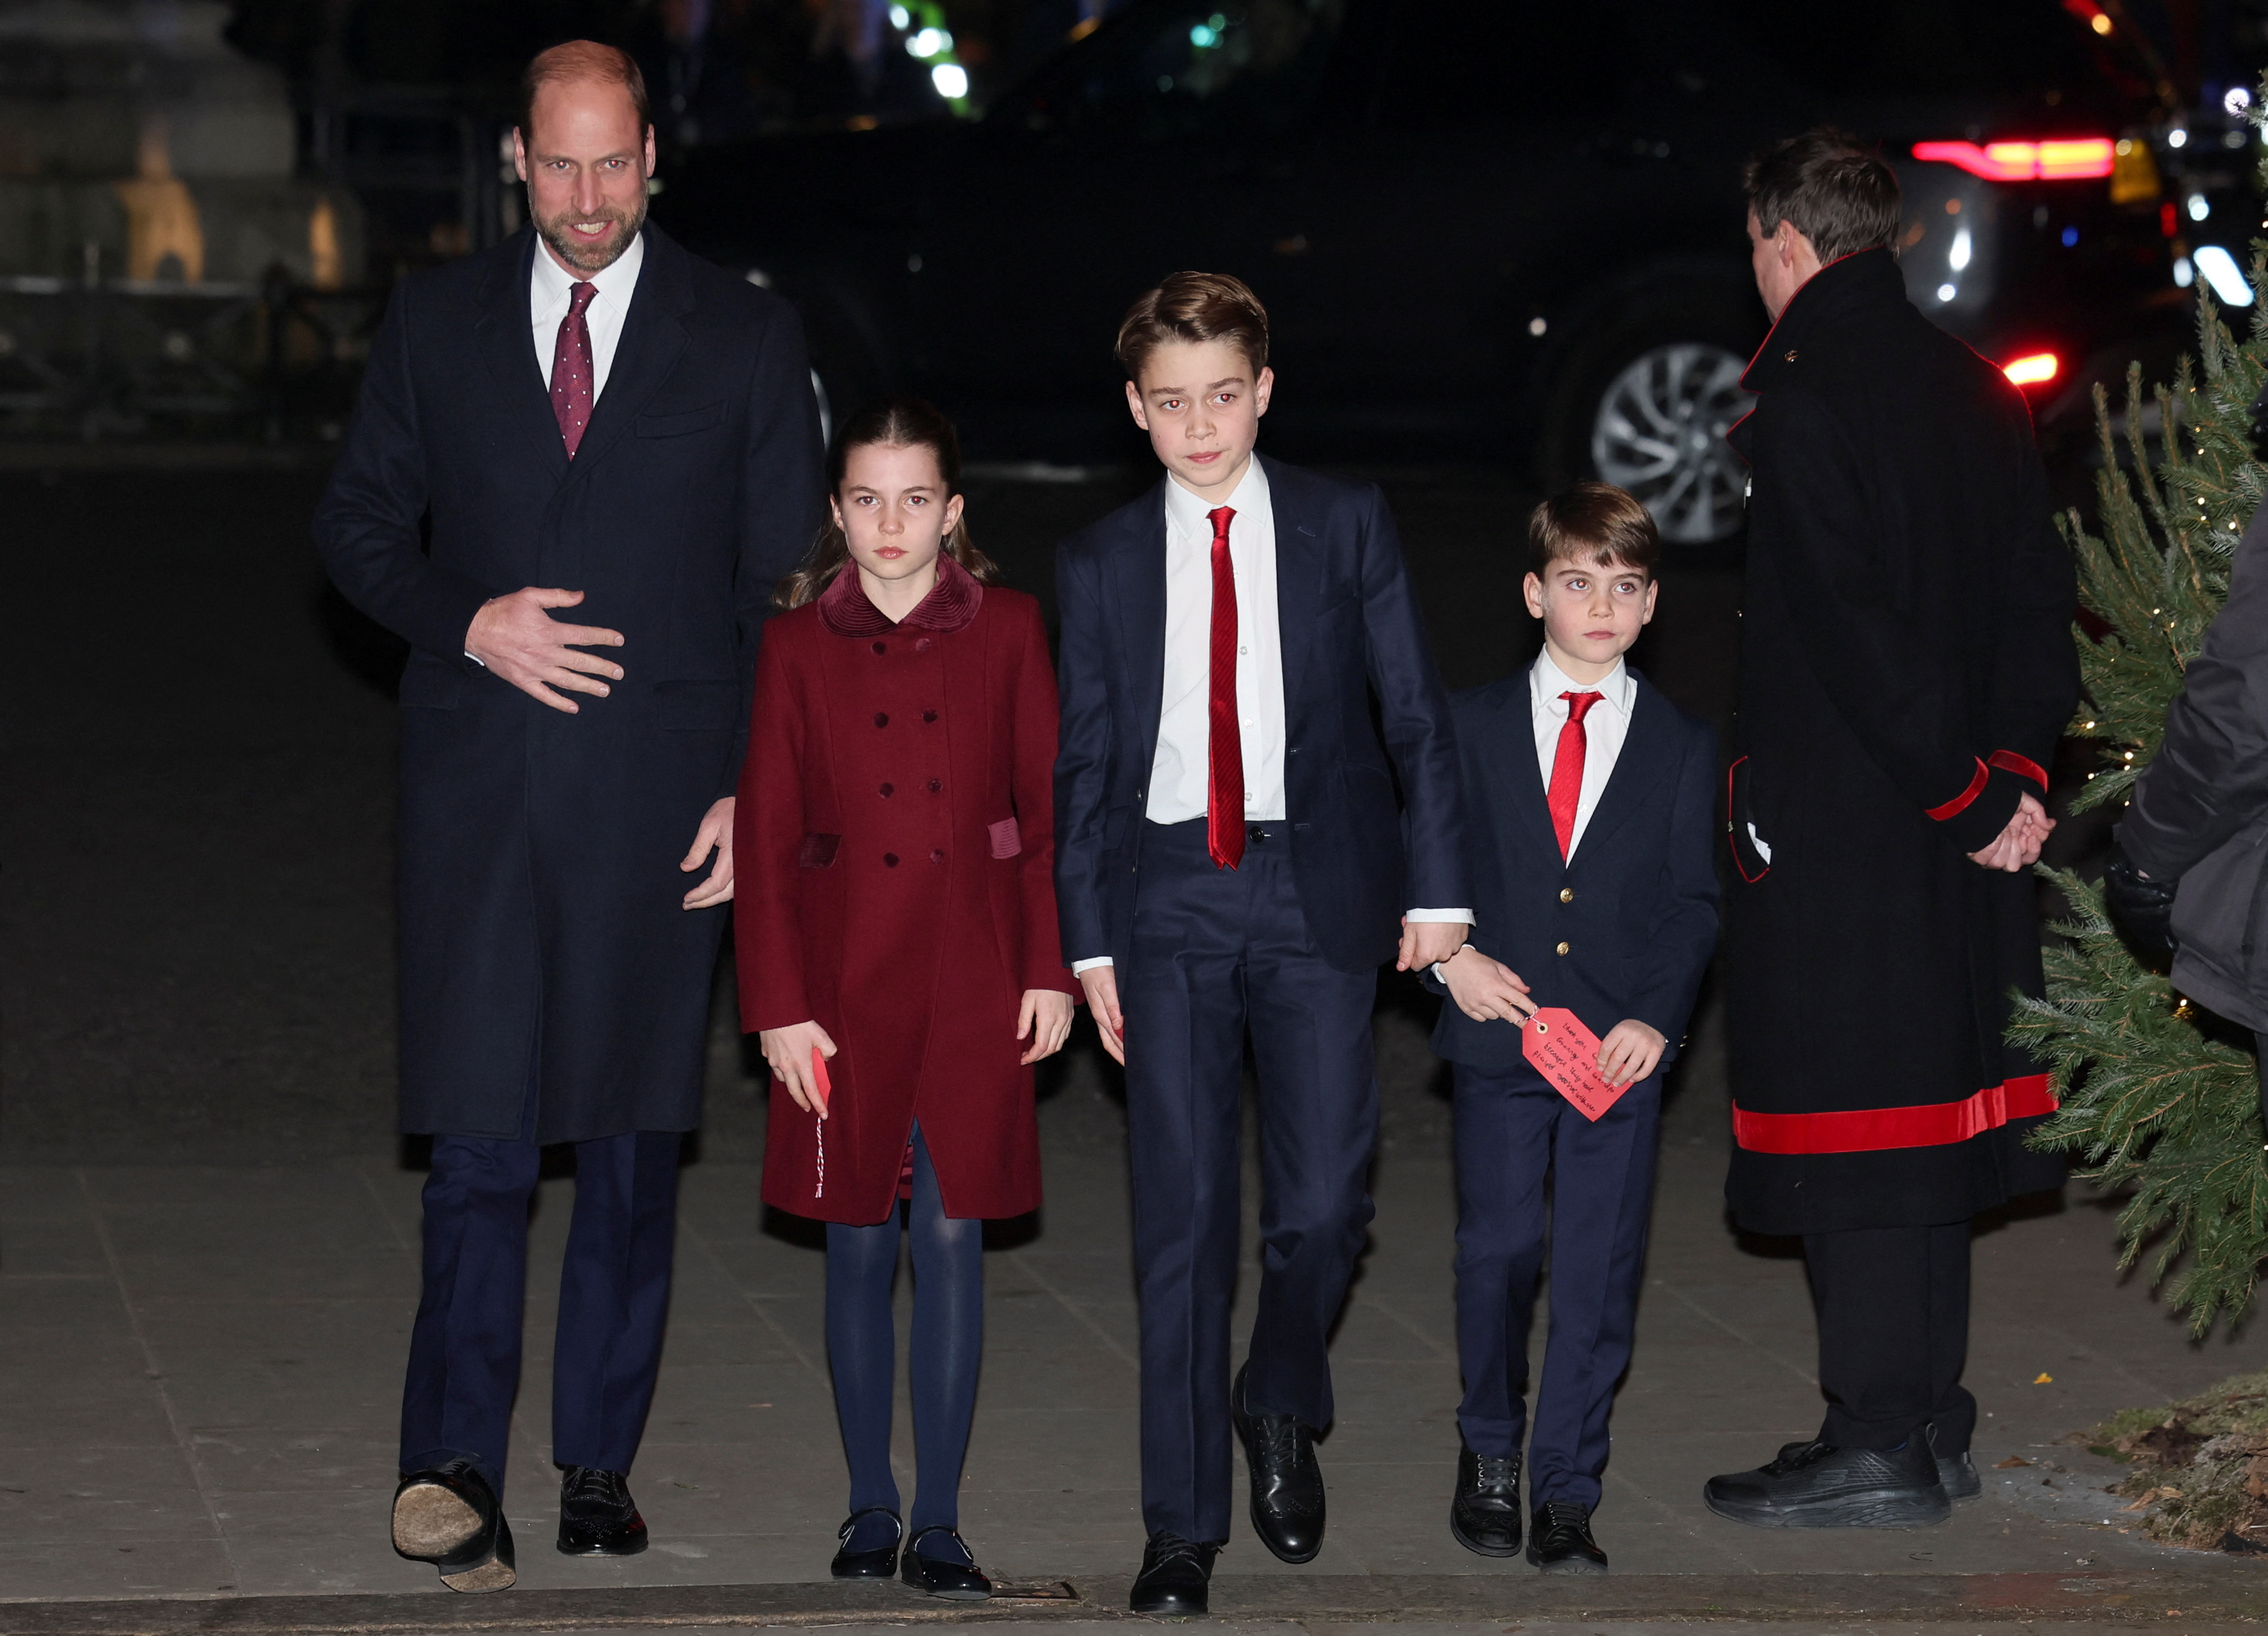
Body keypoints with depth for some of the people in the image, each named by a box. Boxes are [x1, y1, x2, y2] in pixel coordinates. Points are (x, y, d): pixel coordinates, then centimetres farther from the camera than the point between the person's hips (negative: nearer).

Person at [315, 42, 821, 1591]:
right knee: (479, 1133, -7)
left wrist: (756, 784, -3)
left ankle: (602, 1458, 15)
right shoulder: (436, 321, 8)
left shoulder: (746, 338, 4)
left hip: (662, 789, 0)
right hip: (479, 779, 0)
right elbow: (359, 524, 12)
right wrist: (470, 624, -7)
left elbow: (786, 581, 5)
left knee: (633, 1132, 6)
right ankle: (459, 1471, -12)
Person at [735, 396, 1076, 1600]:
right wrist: (778, 1007, -4)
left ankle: (940, 1525, 6)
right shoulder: (800, 645, 1)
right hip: (844, 978, 0)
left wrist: (1051, 968, -1)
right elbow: (764, 837, 1)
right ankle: (870, 1511, 17)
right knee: (860, 1245, 6)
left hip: (972, 977, 0)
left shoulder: (1006, 630, 2)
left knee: (953, 1241, 0)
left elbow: (1048, 808, 4)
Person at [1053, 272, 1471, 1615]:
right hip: (1168, 895, 1)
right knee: (1182, 1216, -1)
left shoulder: (1347, 525, 5)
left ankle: (1282, 1404, 25)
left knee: (1324, 1199, -7)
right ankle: (1184, 1526, 6)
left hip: (1320, 888, -1)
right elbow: (1085, 762, 11)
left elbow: (1417, 714, 5)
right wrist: (1089, 942, 6)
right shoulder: (1103, 563, 8)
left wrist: (1438, 889, -1)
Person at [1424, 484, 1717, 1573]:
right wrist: (1452, 957, -10)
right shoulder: (1471, 725, 6)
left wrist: (1655, 1016, -10)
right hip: (1497, 1034, 0)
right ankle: (1489, 1455, 24)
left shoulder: (1683, 746, 6)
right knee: (1496, 1254, 4)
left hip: (1623, 1045, 0)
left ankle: (1565, 1493, 7)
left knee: (1599, 1275, 0)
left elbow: (1695, 901, 3)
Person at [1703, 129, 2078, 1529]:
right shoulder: (1972, 389, 9)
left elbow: (1850, 627, -20)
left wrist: (1967, 792, -14)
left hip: (1834, 823, -8)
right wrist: (2009, 770, 1)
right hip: (1954, 834, 8)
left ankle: (1881, 1443, -1)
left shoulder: (1800, 403, -15)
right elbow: (2039, 591, 7)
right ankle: (1934, 1424, 21)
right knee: (1932, 1106, 14)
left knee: (1850, 1121, -3)